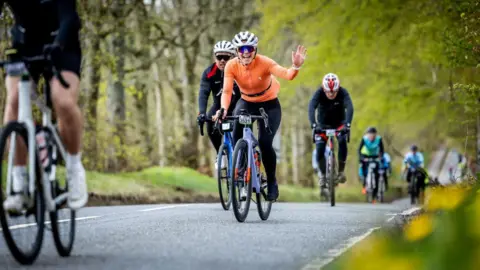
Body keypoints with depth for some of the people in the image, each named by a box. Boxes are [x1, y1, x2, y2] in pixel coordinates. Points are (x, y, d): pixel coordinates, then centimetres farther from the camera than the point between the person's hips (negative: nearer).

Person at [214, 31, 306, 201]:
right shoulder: (231, 66, -20)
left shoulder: (264, 63, -27)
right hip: (246, 103, 3)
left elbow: (286, 75, -41)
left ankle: (272, 183, 3)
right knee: (237, 140, -19)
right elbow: (227, 91, -27)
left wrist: (296, 67, -63)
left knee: (265, 143, -19)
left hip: (269, 105, -2)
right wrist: (223, 109, -46)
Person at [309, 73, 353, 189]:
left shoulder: (343, 92, -26)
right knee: (319, 148, -16)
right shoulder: (319, 93, -26)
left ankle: (341, 171, -13)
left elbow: (349, 108, -38)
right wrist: (313, 125, -53)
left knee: (342, 141, -28)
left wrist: (347, 124, -53)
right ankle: (323, 175, 5)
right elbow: (311, 108, -38)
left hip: (339, 123, -1)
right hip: (323, 124, 1)